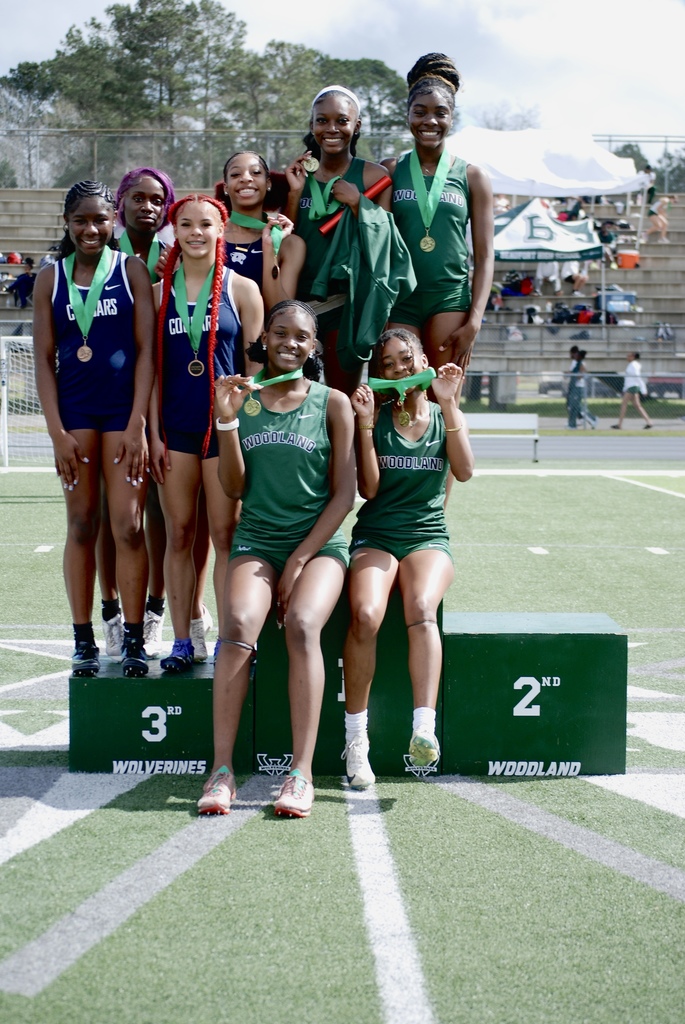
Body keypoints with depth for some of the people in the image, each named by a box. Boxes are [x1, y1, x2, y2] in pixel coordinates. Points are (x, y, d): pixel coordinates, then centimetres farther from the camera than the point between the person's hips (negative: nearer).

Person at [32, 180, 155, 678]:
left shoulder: (132, 270, 3)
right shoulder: (51, 278, 7)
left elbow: (146, 350, -1)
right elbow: (44, 359, 5)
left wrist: (137, 425, -8)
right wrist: (57, 432, -3)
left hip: (124, 409, -2)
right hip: (74, 410, 2)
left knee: (128, 525, -5)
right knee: (82, 524, 4)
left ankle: (134, 641, 3)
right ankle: (84, 641, 10)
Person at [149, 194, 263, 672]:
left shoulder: (241, 289, 2)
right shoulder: (160, 291, 8)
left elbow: (254, 363, 2)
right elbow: (154, 366, 9)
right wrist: (154, 433, 3)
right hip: (176, 426, 3)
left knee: (226, 535, 0)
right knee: (179, 534, 5)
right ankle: (181, 641, 11)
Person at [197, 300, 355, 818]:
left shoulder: (333, 403, 5)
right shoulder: (243, 398, 10)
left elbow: (344, 494, 1)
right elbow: (234, 487, 6)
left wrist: (300, 559, -7)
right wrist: (226, 420, -8)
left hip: (319, 541, -1)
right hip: (256, 539, 1)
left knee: (302, 625, -31)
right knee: (239, 625, -28)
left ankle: (302, 773, -31)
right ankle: (222, 770, -28)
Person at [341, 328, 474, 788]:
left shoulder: (448, 416, 12)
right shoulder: (376, 418, 8)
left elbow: (464, 471, -6)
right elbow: (369, 488, -2)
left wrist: (448, 404, -10)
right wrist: (365, 423, -8)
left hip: (427, 537, 0)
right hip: (375, 536, 0)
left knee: (422, 608, -34)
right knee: (366, 615, -31)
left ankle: (424, 727, -44)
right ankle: (356, 738, -23)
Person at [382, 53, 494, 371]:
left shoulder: (472, 177, 7)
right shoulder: (390, 172, 8)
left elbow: (485, 256, 4)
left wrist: (474, 321, -4)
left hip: (451, 300, 0)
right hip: (399, 300, 1)